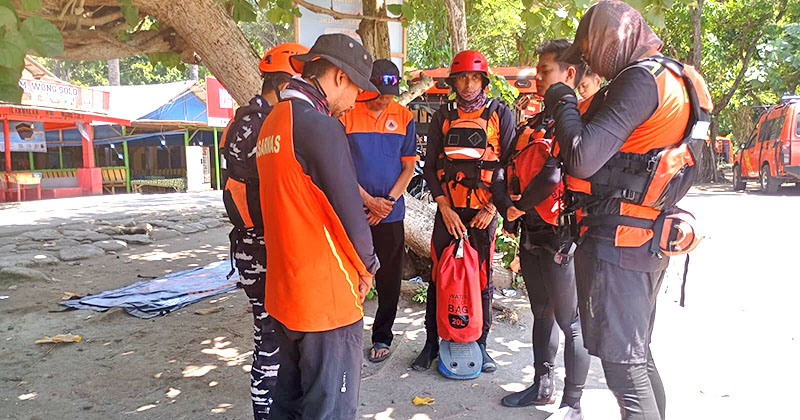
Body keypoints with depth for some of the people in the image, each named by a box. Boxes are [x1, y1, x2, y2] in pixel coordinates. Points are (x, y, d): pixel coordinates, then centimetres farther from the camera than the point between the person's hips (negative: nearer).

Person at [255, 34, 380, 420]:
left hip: (284, 291, 9)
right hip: (327, 295, -9)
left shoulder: (272, 122, 10)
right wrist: (366, 267, 0)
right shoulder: (320, 126, -18)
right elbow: (348, 210, -17)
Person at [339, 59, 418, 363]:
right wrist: (369, 200, -10)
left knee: (389, 280, 9)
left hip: (391, 213, 2)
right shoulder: (346, 115, -4)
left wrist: (388, 201, -6)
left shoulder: (403, 117, 4)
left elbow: (408, 166, 6)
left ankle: (382, 337, 25)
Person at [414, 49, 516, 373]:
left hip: (484, 210, -1)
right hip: (448, 209, 1)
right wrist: (444, 207, -5)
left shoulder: (501, 114, 3)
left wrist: (492, 208, -7)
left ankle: (480, 343, 19)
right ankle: (432, 341, 17)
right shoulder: (443, 116, 7)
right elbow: (430, 165, 5)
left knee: (482, 277, 6)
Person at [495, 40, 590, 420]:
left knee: (570, 322, 3)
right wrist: (507, 206, -5)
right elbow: (502, 172, 12)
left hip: (563, 238, -8)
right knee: (541, 314, 19)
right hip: (530, 236, 8)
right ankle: (542, 385, 35)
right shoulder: (530, 125, 14)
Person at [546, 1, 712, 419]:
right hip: (647, 241, 10)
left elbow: (581, 159, -24)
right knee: (638, 354, 21)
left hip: (616, 242, -10)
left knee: (622, 361, -2)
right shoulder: (671, 77, 16)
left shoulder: (640, 79, -15)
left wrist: (562, 100, -9)